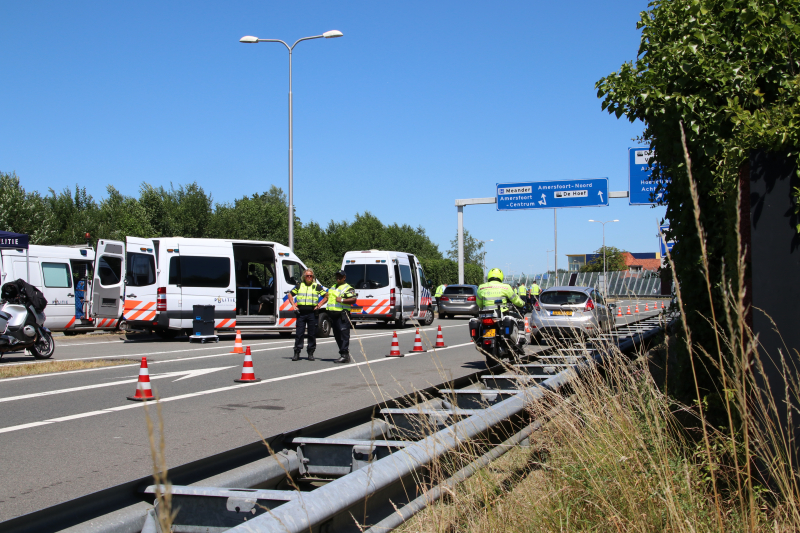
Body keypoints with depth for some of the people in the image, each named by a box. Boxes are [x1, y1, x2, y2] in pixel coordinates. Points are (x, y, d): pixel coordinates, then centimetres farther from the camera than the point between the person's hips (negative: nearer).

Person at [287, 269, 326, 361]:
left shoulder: (317, 286, 7)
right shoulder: (299, 285, 11)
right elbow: (290, 294, 19)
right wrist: (293, 305, 6)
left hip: (312, 313, -1)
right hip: (301, 312, 1)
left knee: (312, 334, 2)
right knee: (299, 333, -2)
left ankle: (310, 353, 10)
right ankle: (297, 353, 4)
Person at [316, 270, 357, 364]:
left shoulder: (348, 288, -2)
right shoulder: (333, 287, 24)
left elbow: (353, 300, -12)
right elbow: (327, 297, 26)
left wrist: (342, 300, -19)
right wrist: (319, 305, 14)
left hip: (342, 314, -8)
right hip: (333, 314, 8)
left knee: (344, 335, -12)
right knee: (337, 335, 8)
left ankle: (344, 355, -15)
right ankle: (344, 355, 13)